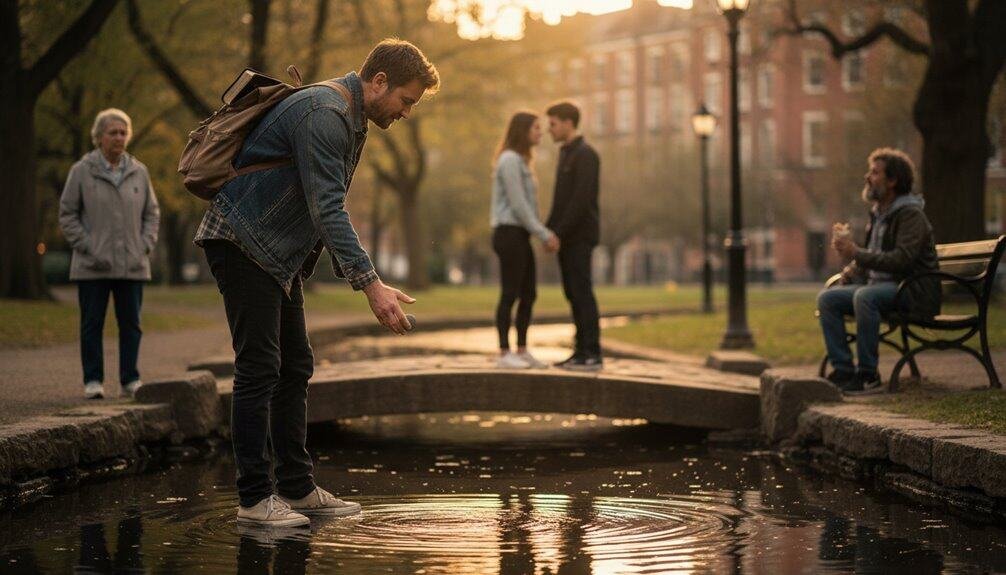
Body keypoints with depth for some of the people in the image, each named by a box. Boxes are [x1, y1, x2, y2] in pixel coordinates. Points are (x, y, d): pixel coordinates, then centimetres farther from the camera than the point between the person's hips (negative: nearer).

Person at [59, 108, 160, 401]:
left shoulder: (139, 171, 9)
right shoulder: (81, 171, -1)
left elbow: (152, 212, 15)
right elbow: (67, 214, 1)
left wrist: (145, 245, 2)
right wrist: (86, 247, -8)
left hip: (132, 265, 3)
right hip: (92, 266, -3)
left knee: (131, 323, 5)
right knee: (92, 324, 2)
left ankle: (130, 379, 12)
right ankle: (93, 380, 8)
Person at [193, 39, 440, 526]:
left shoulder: (350, 119, 14)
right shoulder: (323, 115, -20)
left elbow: (330, 209, 21)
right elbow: (328, 210, -28)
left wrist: (354, 275, 12)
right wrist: (371, 285, -32)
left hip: (279, 252, 11)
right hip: (242, 244, -11)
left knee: (295, 367, 11)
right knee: (259, 370, -9)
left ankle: (297, 488, 17)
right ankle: (254, 498, -4)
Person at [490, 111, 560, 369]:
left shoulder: (520, 162, 19)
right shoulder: (509, 160, -14)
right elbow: (518, 205, -18)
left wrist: (546, 236, 13)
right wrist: (545, 235, -15)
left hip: (520, 237, 10)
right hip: (509, 235, -10)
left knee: (529, 295, 9)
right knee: (510, 295, -6)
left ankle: (522, 351, 14)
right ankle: (504, 354, -1)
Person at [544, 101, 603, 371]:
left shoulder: (586, 155, -14)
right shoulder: (566, 155, 18)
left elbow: (581, 200, -21)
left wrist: (557, 233, -21)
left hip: (579, 236, -9)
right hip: (567, 238, 10)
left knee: (582, 293, -9)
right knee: (573, 294, 8)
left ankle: (592, 355, -7)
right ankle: (582, 352, 11)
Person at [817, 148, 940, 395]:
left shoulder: (911, 215, -12)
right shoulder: (878, 213, 17)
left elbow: (902, 259, -25)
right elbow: (867, 260, 27)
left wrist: (855, 252, -24)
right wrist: (847, 275, 6)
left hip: (913, 292, -9)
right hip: (879, 285, 9)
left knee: (864, 296, -36)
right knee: (827, 298, -8)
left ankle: (868, 375, -29)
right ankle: (843, 370, -10)